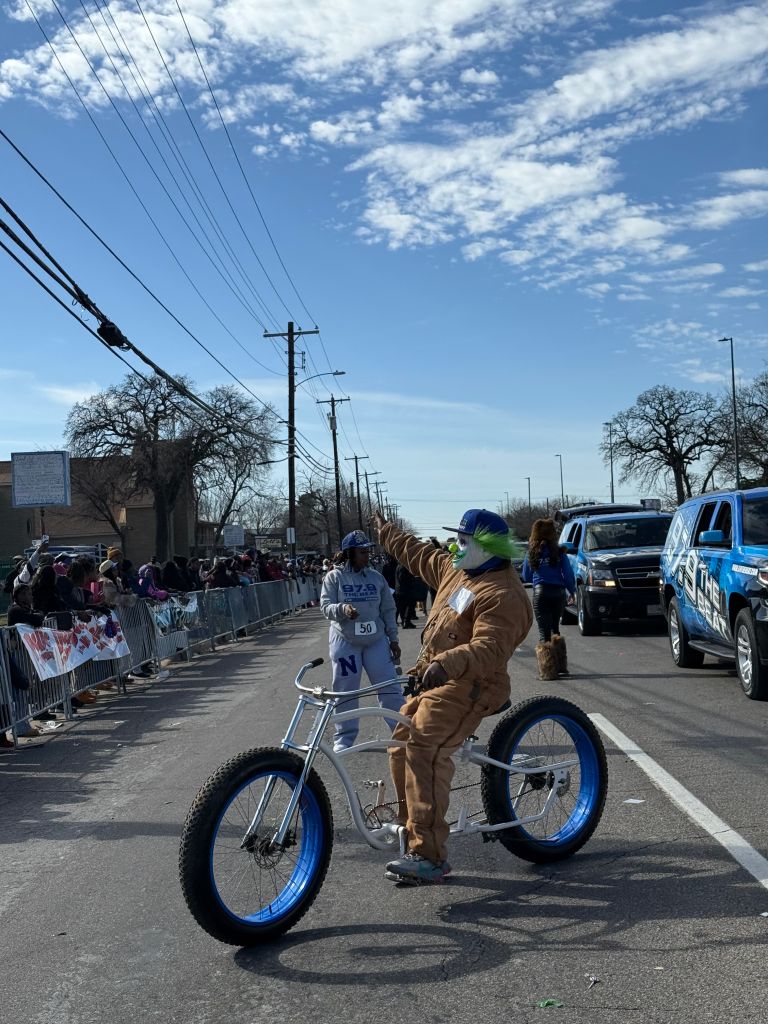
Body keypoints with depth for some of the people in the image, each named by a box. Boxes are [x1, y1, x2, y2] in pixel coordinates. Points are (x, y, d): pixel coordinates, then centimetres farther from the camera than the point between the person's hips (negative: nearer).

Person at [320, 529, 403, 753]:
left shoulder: (376, 577, 5)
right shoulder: (334, 577, -3)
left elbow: (388, 609, 9)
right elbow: (325, 606, -10)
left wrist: (393, 638, 8)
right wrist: (342, 609, -31)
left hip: (376, 640, 2)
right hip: (344, 641, -2)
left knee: (390, 686, 1)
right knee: (345, 690, 4)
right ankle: (344, 737, 16)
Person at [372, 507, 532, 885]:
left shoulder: (503, 595, -16)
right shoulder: (456, 570, 15)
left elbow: (489, 649, -29)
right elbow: (420, 556, 34)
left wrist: (446, 663, -45)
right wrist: (387, 533, 45)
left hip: (465, 688, -10)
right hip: (435, 681, 10)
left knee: (425, 752, -25)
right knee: (401, 749, 6)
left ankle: (429, 856, -26)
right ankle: (414, 835, 15)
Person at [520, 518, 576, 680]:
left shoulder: (532, 553, 0)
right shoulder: (559, 553, -2)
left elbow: (526, 577, 7)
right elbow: (568, 574, -1)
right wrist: (572, 591, 13)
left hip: (540, 592, -2)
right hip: (558, 592, 2)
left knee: (544, 631, 1)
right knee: (555, 628, 17)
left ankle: (548, 670, -5)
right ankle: (560, 666, 18)